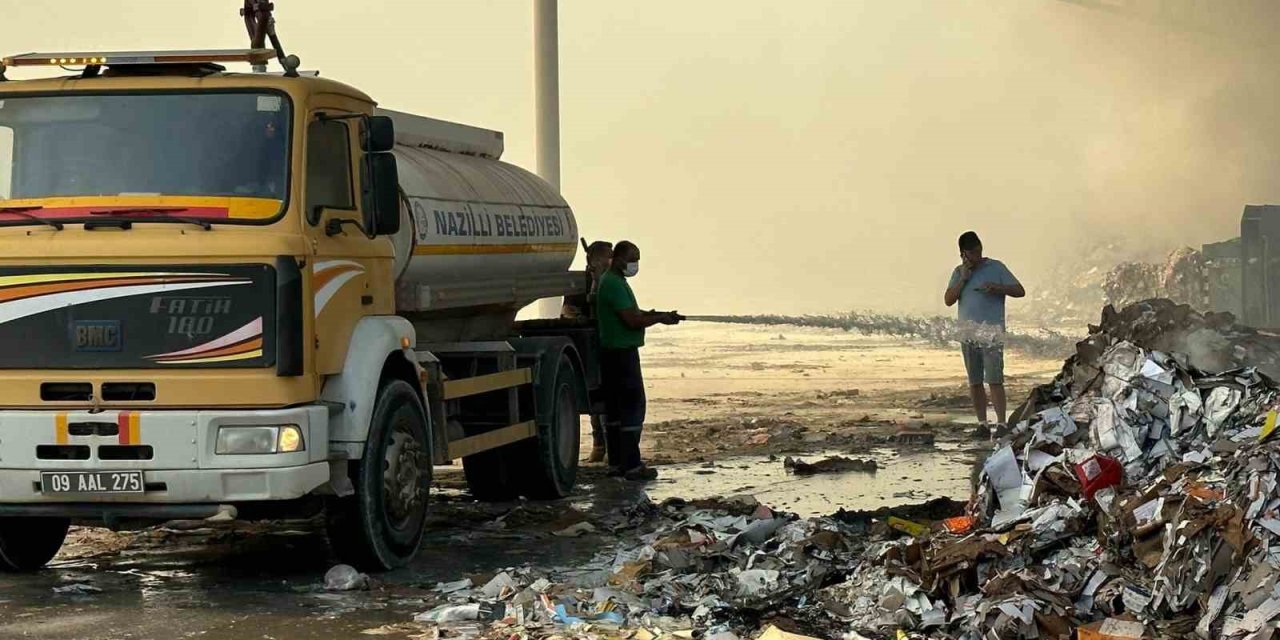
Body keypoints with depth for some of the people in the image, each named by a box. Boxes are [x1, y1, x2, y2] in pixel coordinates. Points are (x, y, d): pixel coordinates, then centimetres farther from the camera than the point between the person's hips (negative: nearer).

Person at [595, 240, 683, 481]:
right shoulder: (614, 284, -17)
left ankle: (616, 463, 15)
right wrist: (661, 318, -8)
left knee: (615, 408, 11)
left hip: (613, 352, 11)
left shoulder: (612, 281, 17)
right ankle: (632, 465, -9)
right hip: (622, 352, -11)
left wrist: (653, 315, 7)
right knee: (633, 406, -9)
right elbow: (633, 320, -21)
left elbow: (631, 313, 22)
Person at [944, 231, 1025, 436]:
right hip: (968, 334, 4)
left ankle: (1001, 423, -11)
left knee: (994, 380, -11)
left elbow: (1020, 291, 1)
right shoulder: (959, 272, 13)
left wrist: (998, 287, -15)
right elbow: (948, 300, 4)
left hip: (991, 333, -4)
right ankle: (982, 423, 10)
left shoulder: (996, 267, 3)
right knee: (975, 381, 5)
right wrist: (963, 279, -5)